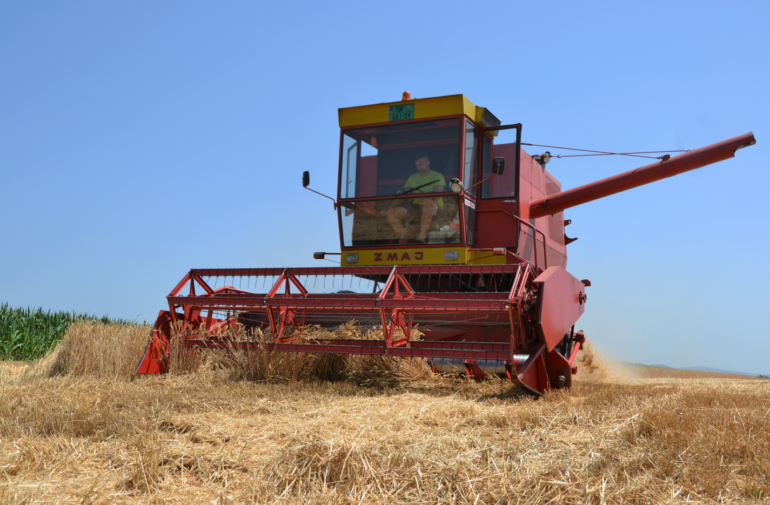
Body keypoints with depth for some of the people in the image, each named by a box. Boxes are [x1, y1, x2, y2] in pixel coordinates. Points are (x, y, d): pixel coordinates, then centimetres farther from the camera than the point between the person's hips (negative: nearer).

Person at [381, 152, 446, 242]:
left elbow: (437, 195, -10)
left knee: (427, 202, -42)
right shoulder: (413, 178, 21)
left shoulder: (437, 176, 7)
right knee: (391, 212, -19)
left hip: (433, 207, -4)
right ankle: (406, 237, -28)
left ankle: (422, 236, -38)